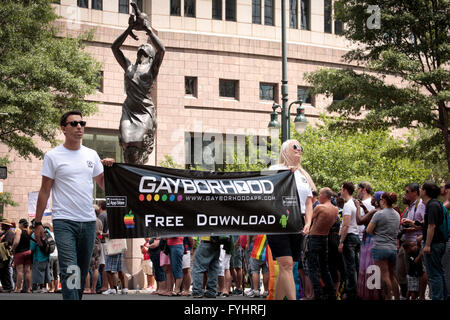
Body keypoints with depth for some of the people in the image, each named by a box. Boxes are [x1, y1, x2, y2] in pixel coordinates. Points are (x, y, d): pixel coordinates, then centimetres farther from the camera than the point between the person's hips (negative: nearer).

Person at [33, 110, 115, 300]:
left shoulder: (92, 155, 12)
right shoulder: (53, 156, -1)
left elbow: (103, 184, 19)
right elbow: (45, 191, 0)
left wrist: (109, 168, -1)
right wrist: (38, 222, -2)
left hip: (88, 221, 5)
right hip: (64, 222, -5)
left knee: (83, 272, 11)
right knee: (70, 270, -15)